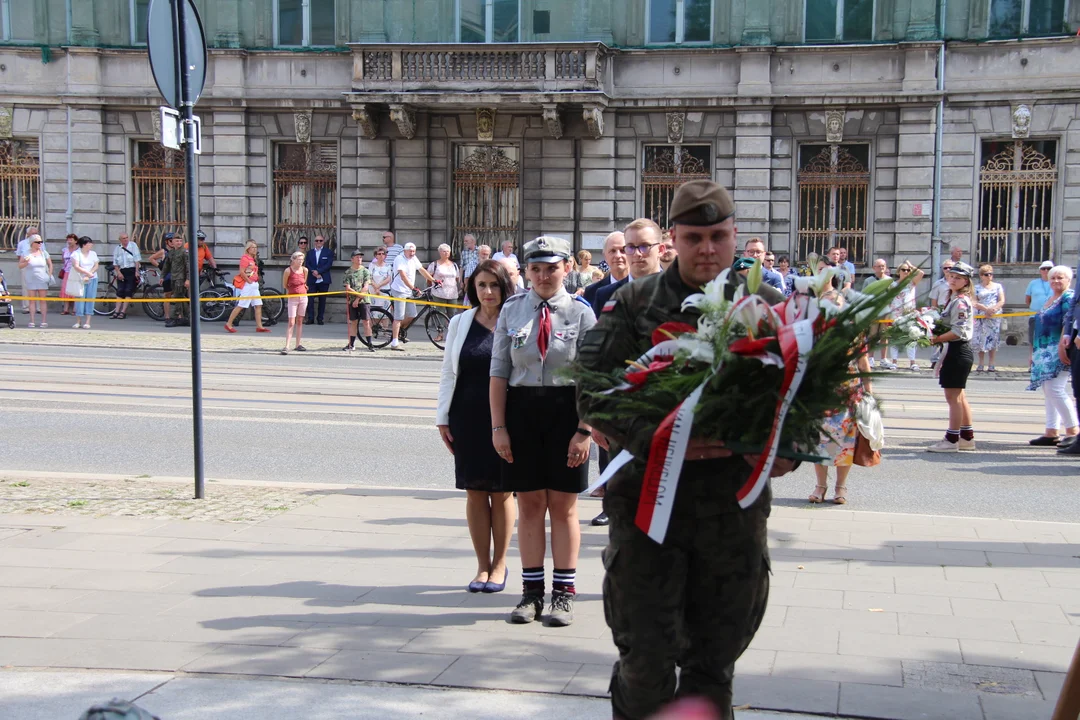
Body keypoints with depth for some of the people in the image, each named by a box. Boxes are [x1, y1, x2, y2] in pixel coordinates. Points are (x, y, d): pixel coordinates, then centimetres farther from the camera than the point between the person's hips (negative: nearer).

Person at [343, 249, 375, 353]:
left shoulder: (366, 271, 3)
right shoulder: (348, 272, 6)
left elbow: (365, 287, -5)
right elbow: (348, 288, -1)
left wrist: (357, 299, -10)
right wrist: (358, 293, -13)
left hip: (364, 300, -2)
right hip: (352, 300, 2)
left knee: (366, 322, -5)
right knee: (353, 322, 7)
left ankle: (370, 345, -4)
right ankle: (352, 345, 13)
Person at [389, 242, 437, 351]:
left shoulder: (414, 259, 8)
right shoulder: (400, 259, -16)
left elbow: (422, 270, 15)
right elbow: (403, 276, -26)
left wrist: (433, 280, 10)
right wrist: (413, 288, -34)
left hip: (409, 292, 8)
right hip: (399, 291, -8)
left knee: (412, 315, 8)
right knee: (399, 317, -9)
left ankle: (401, 331, 33)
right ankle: (394, 343, -8)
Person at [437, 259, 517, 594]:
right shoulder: (460, 323, 8)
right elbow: (448, 373, 11)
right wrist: (443, 418, 7)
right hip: (467, 418, 3)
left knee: (501, 492, 5)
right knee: (475, 492, 6)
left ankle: (499, 564, 18)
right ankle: (482, 565, 18)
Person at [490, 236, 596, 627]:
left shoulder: (581, 312, -3)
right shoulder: (512, 310, 3)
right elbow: (498, 372, 4)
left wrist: (584, 430, -9)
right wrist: (498, 426, -2)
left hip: (565, 410, -2)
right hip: (522, 408, 2)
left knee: (564, 506, 6)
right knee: (529, 503, 8)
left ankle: (563, 594, 15)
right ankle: (532, 591, 18)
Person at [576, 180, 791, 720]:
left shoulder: (768, 306, 6)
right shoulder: (636, 304, -1)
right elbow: (592, 393, -5)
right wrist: (656, 438, -19)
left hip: (736, 503, 2)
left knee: (715, 657, 14)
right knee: (646, 658, 3)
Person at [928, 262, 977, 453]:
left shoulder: (961, 302, -15)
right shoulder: (955, 300, 16)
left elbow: (958, 331, -22)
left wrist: (936, 339, -18)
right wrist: (938, 337, 7)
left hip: (957, 352, -11)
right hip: (958, 352, 11)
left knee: (953, 397, -6)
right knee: (959, 396, 16)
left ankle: (951, 440, -2)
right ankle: (967, 437, 23)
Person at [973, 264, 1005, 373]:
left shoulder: (998, 286, 13)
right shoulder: (977, 288, 9)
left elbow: (1002, 301, 5)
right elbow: (974, 303, -2)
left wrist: (994, 308, -14)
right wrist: (986, 309, -17)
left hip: (995, 316, 1)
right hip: (981, 316, -1)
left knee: (993, 339, -3)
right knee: (981, 340, -5)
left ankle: (991, 365, -1)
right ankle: (980, 364, 1)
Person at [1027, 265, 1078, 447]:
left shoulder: (1069, 298, -8)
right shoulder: (1048, 300, 19)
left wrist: (1062, 347, -26)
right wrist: (1035, 352, 22)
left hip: (1057, 352, -9)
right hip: (1045, 353, 9)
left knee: (1055, 389, -13)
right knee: (1048, 392, 8)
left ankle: (1073, 430, -5)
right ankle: (1051, 433, 11)